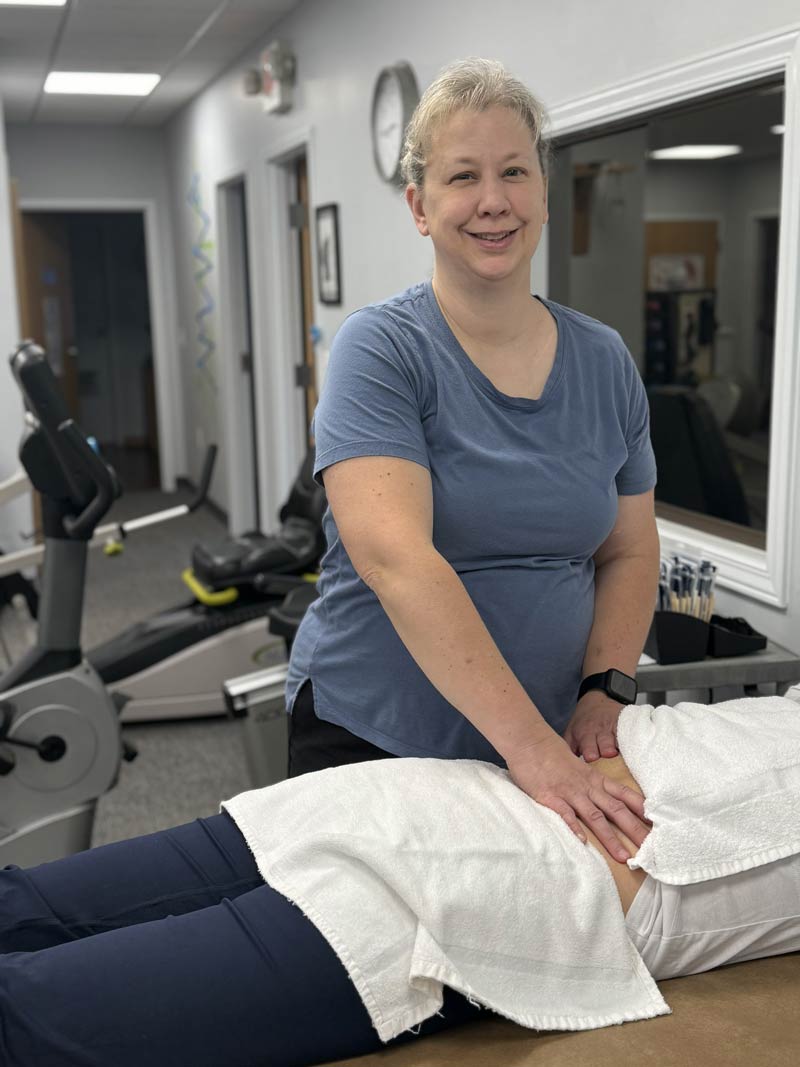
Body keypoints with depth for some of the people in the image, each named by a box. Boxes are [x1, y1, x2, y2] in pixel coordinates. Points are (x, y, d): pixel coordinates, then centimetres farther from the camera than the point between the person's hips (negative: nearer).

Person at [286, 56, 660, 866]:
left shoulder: (605, 363, 2)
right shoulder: (381, 350, -14)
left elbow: (630, 553, 9)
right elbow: (393, 557, -26)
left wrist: (604, 692, -7)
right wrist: (529, 745, -30)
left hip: (550, 746, 5)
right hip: (369, 741, -4)